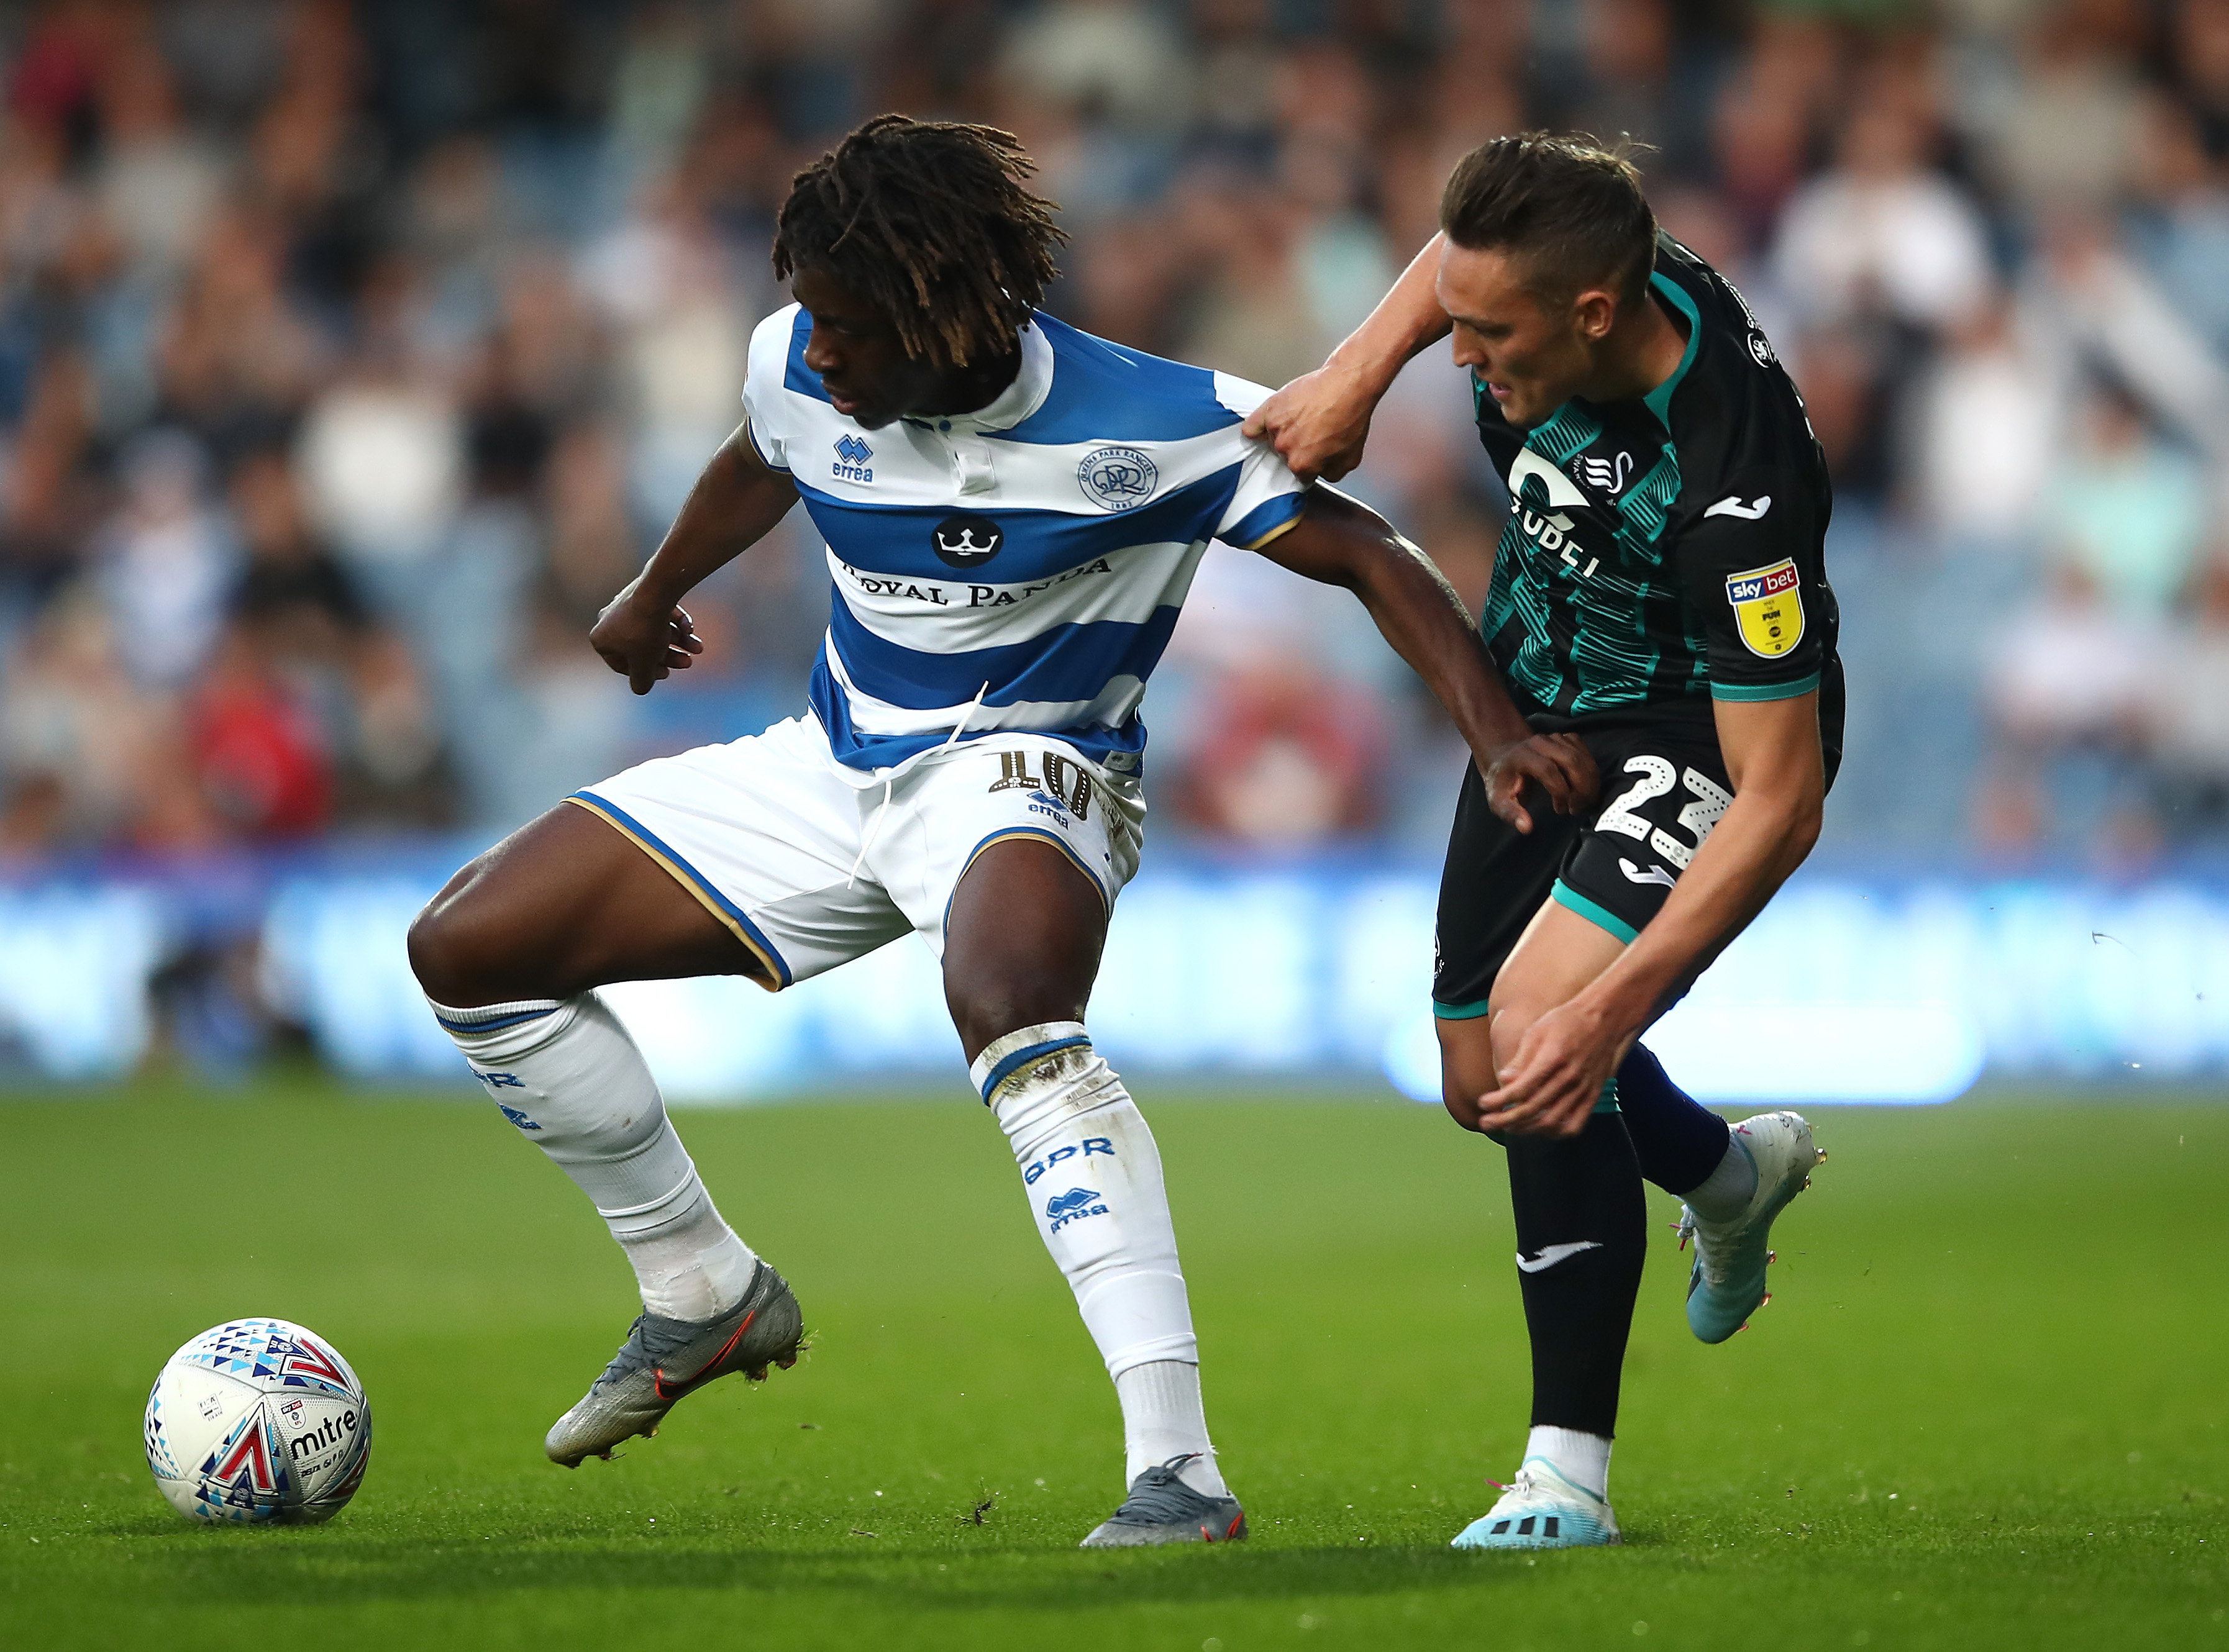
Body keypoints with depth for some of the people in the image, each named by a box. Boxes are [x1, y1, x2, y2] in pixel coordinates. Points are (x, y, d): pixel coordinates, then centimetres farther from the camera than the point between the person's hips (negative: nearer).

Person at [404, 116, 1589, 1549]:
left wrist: (1502, 737, -32)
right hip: (831, 771, 6)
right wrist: (654, 596, 37)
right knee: (465, 948, -1)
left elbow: (1370, 558, -18)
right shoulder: (798, 367, -8)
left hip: (1023, 777, -6)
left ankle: (1181, 1474, -48)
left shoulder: (1149, 425, -24)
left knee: (1007, 1000, -43)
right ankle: (707, 1296, 18)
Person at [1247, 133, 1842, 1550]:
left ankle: (1570, 1471, -18)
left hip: (1702, 738, -8)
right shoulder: (1553, 271, -20)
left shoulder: (1734, 487, -38)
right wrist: (1356, 375, -4)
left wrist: (1608, 1011, -40)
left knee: (1542, 1026, -29)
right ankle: (1734, 1172, 50)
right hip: (1544, 713, 8)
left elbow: (1782, 805, -35)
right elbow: (1461, 257, 9)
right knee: (1484, 1083, 17)